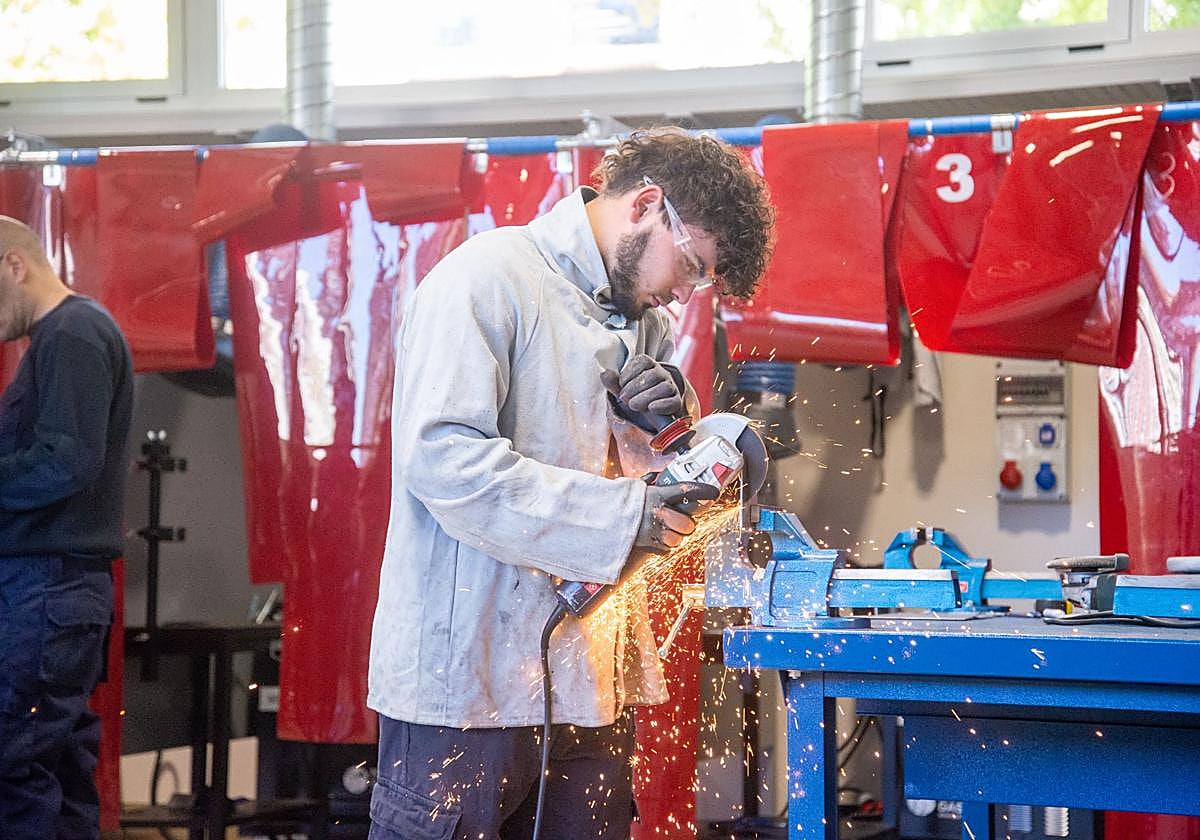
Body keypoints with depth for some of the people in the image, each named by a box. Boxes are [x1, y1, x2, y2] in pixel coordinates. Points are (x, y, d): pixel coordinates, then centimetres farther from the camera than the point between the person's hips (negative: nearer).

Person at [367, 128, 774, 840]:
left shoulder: (645, 321, 16)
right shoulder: (487, 279, -10)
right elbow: (442, 458, -22)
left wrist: (671, 421, 0)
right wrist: (622, 515, -22)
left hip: (592, 680, 8)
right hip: (471, 674, -7)